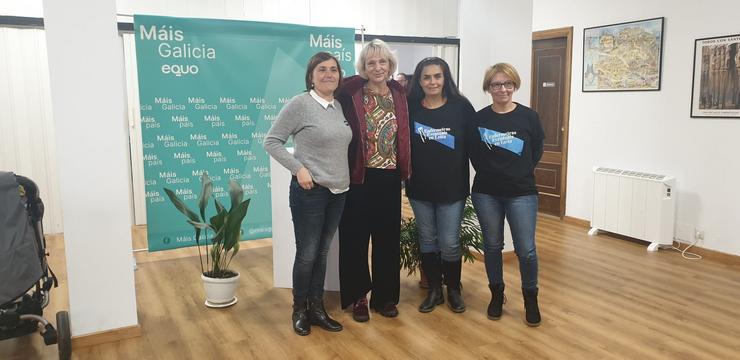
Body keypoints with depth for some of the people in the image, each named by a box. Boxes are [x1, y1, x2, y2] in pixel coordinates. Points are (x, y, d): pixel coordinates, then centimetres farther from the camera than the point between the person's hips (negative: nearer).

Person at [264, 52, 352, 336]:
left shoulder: (339, 107, 8)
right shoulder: (299, 103, -10)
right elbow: (271, 142, -9)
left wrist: (343, 177, 7)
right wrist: (298, 168, -17)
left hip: (338, 192, 6)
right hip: (310, 191, -6)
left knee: (322, 253, 14)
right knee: (307, 254, 3)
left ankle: (317, 308, 27)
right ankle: (299, 310, 23)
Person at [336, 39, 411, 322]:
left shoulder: (398, 94, 6)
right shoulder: (351, 92, -7)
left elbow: (404, 136, 12)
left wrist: (404, 170, 5)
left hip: (389, 178, 4)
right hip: (358, 177, -3)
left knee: (388, 239, 11)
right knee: (355, 239, 6)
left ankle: (385, 296, 27)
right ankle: (358, 297, 23)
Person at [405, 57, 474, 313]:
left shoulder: (460, 106, -6)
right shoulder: (410, 107, -2)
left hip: (453, 186, -2)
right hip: (419, 187, 2)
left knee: (449, 242, 4)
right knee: (427, 240, 13)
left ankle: (454, 290, 27)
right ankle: (434, 290, 29)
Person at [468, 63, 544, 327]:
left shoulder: (529, 116, -2)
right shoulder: (479, 118, 0)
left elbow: (537, 149, 7)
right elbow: (473, 153, 5)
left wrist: (522, 172, 2)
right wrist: (488, 173, -1)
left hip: (522, 193, -1)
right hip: (486, 193, 1)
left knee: (526, 250, -1)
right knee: (492, 246, 12)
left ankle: (530, 298, 22)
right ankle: (496, 294, 30)